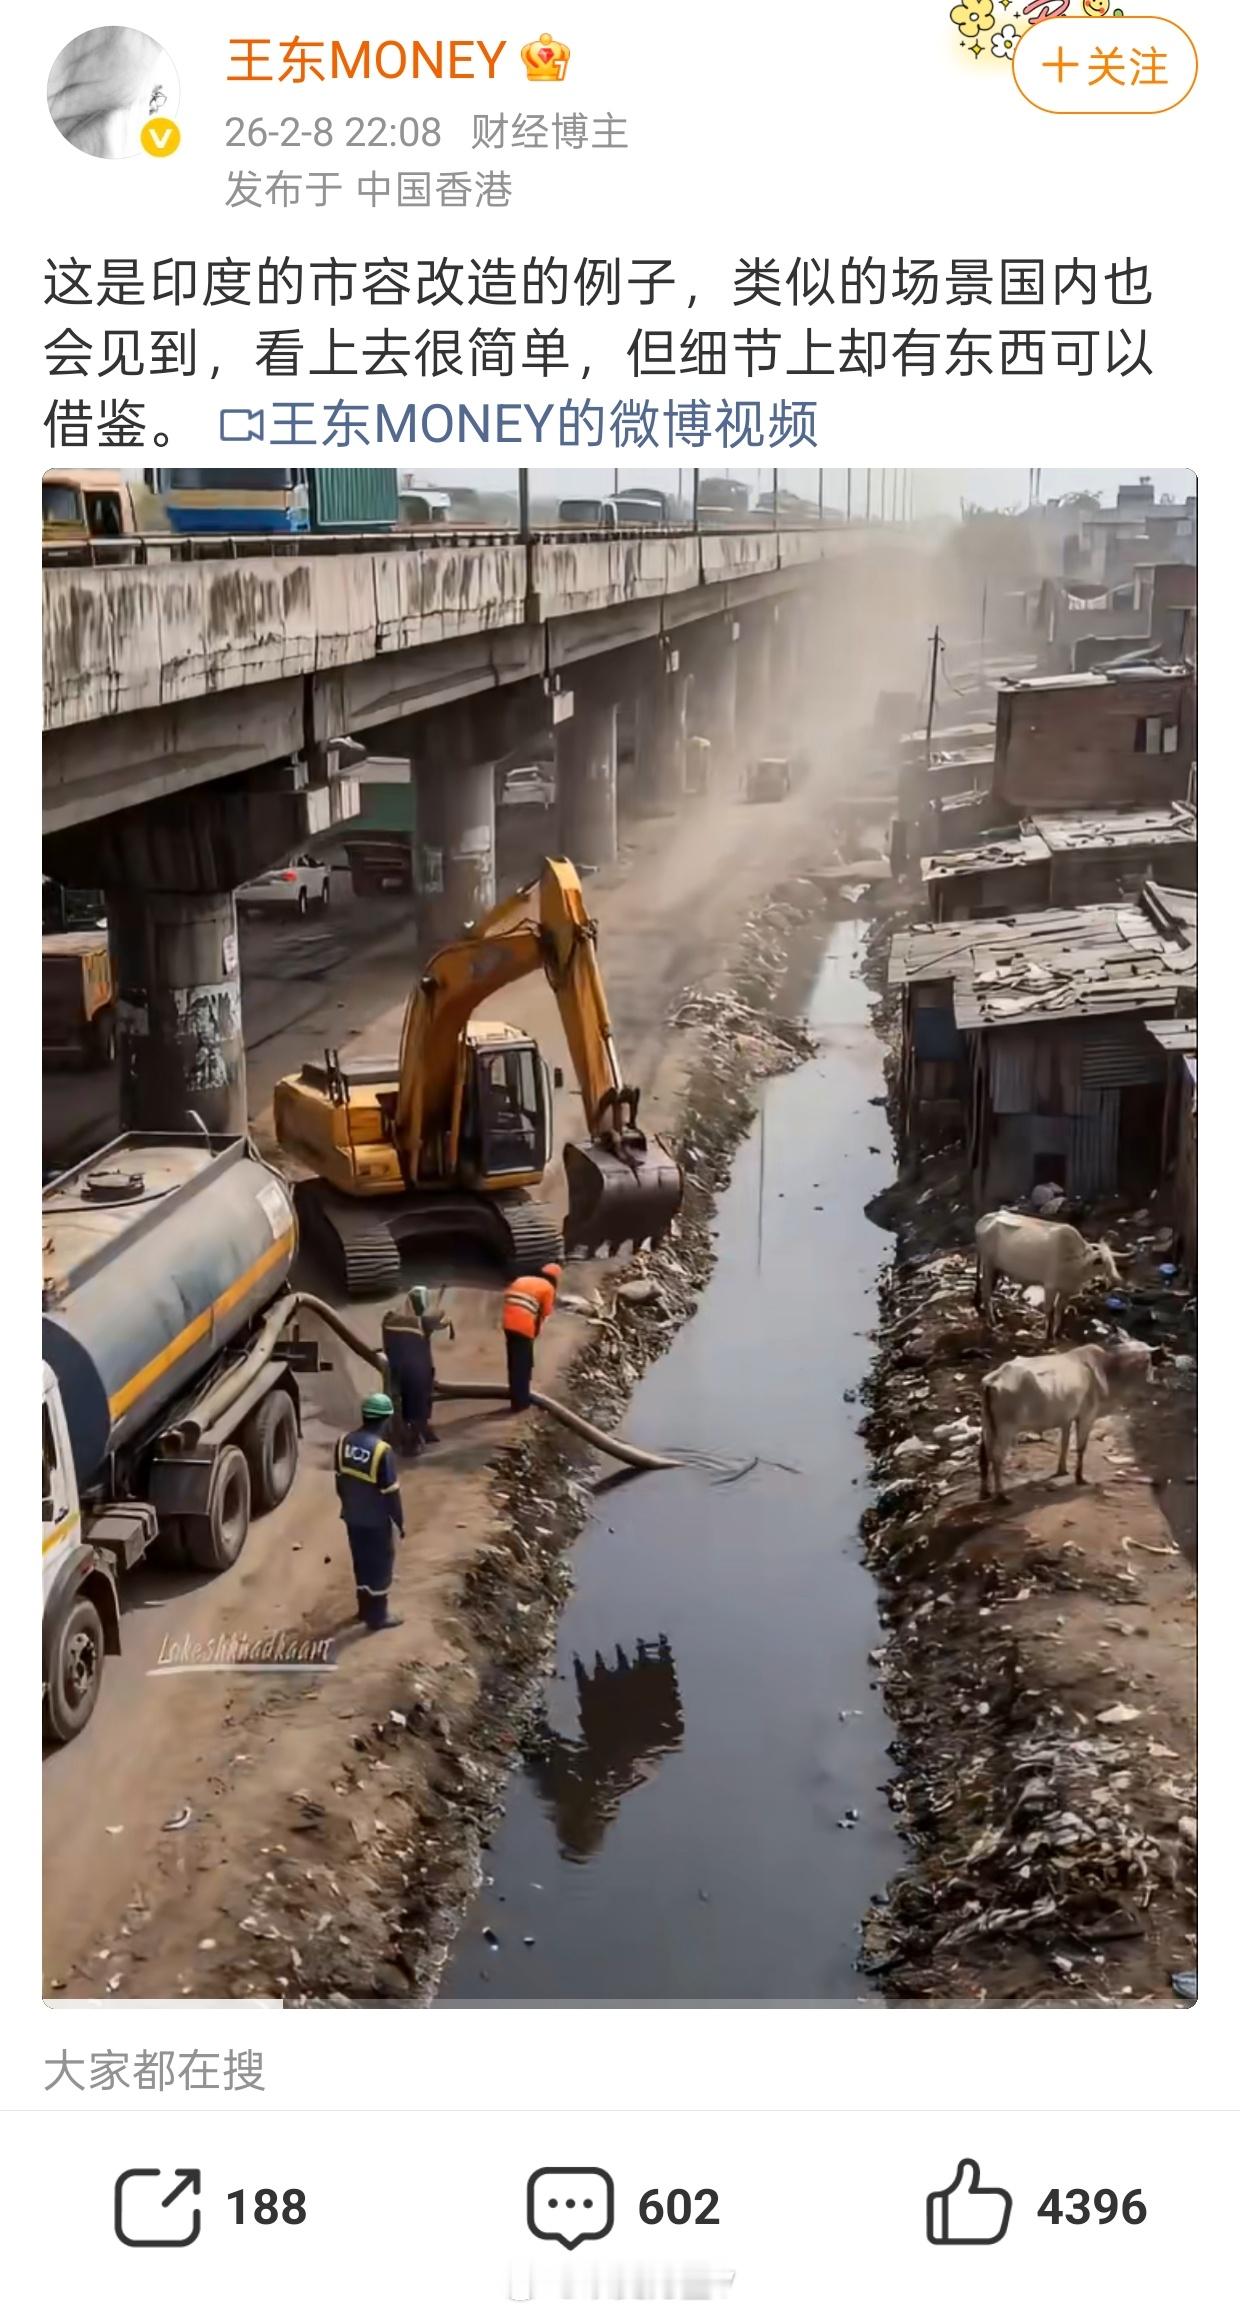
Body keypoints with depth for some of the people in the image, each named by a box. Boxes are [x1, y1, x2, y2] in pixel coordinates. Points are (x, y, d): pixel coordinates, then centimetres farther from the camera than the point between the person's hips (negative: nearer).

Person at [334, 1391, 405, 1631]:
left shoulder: (345, 1441, -5)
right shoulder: (382, 1450, -26)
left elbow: (340, 1480, 7)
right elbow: (390, 1492, -20)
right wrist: (400, 1521, -8)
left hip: (352, 1516, 6)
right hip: (377, 1520, -6)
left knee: (361, 1562, 20)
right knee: (380, 1565, 8)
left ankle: (365, 1608, 33)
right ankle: (377, 1616, 17)